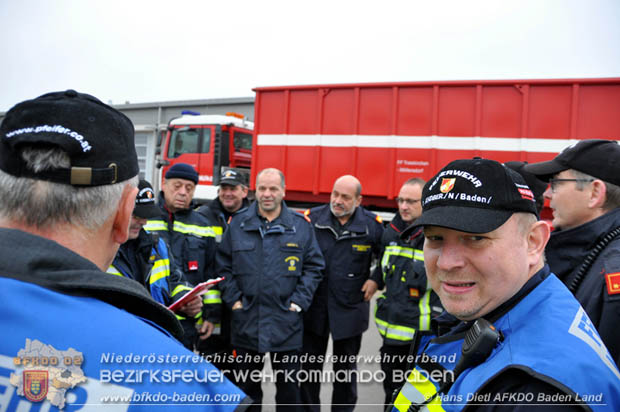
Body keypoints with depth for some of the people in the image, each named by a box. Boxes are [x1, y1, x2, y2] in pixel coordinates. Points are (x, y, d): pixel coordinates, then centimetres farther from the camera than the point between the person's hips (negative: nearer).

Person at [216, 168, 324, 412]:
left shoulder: (300, 226, 0)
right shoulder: (238, 225, 3)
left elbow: (314, 267, 2)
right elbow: (223, 266, 6)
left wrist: (299, 302, -6)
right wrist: (233, 300, -3)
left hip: (286, 325, -1)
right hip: (245, 324, 1)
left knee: (288, 387, 13)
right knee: (247, 387, 17)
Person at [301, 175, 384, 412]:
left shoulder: (373, 225, -7)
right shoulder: (312, 218, -7)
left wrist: (376, 281, -2)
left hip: (350, 310, 0)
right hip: (314, 307, 1)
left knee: (346, 370, 16)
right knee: (309, 368, 13)